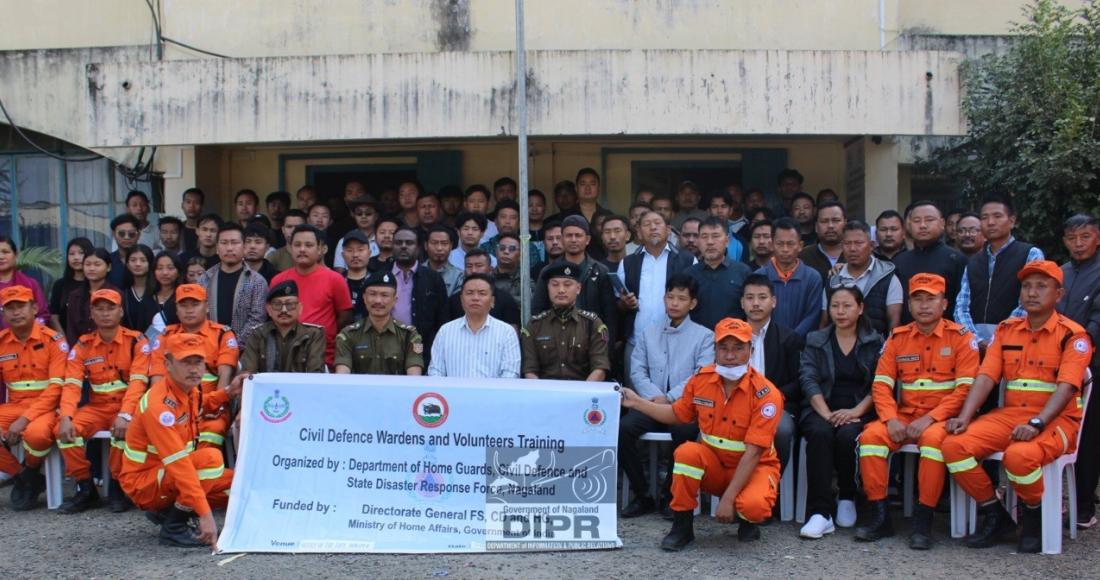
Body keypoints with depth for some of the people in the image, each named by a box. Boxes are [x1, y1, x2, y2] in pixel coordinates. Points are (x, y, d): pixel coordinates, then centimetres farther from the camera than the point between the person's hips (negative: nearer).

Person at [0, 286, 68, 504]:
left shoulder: (53, 340, -7)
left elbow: (56, 387, -12)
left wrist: (24, 419, -21)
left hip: (46, 406, -5)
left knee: (35, 433, -37)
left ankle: (30, 472, -1)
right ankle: (20, 476, 0)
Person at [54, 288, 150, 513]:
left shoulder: (136, 341, -6)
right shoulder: (82, 345, 4)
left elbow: (138, 382, -15)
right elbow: (72, 384, -5)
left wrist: (125, 415, -29)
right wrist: (65, 417, -22)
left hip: (127, 406, -3)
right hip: (97, 407, 4)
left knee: (123, 430, -35)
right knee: (64, 430, -23)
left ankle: (117, 486, -10)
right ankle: (85, 488, -5)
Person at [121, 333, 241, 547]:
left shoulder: (188, 389, -2)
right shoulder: (159, 405, -28)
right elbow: (179, 465, -34)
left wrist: (228, 393, 9)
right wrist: (205, 514, -37)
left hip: (169, 475, 9)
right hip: (143, 483, -9)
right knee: (211, 458, -29)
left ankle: (165, 511, 11)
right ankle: (174, 528, -15)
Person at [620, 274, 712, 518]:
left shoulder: (704, 336, 10)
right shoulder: (649, 335, 21)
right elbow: (637, 371, 11)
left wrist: (669, 398, -14)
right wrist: (655, 396, -9)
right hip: (652, 403, 3)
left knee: (683, 431, -36)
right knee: (622, 428, -27)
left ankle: (670, 495, -15)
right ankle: (642, 495, -12)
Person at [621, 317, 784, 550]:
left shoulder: (765, 394, -20)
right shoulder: (702, 379, -7)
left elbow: (752, 453, -24)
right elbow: (678, 414, 12)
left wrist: (728, 498, -27)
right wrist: (637, 402, 5)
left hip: (753, 467, -3)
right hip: (713, 465, 3)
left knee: (753, 506, -35)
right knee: (687, 452, -29)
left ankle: (747, 521, 6)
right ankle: (682, 528, -12)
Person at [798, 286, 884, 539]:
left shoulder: (875, 342, 12)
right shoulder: (815, 340, 15)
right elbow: (809, 380, 1)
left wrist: (856, 411, -15)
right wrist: (826, 414, -15)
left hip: (857, 412, -1)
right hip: (821, 410, 1)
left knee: (847, 435, -33)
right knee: (820, 433, -33)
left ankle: (847, 498, -6)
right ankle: (820, 513, -35)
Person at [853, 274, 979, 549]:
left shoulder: (961, 337, 0)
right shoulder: (897, 338, 10)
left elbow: (965, 389, -9)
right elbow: (881, 385, 4)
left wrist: (930, 419, -18)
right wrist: (891, 420, -13)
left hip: (942, 418, -3)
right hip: (904, 416, 4)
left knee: (934, 438, -35)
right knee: (870, 435, -23)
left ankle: (923, 520, -23)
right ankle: (880, 515, -14)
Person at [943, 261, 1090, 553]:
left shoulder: (1072, 335, -2)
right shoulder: (1006, 329, 14)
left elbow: (1066, 387, -15)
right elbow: (986, 377, 4)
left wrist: (1037, 423, -29)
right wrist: (964, 417, -11)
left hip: (1056, 419, -5)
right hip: (1009, 414, 5)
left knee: (1019, 456, -36)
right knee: (954, 445, -18)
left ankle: (1035, 518, -2)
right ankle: (995, 516, 1)